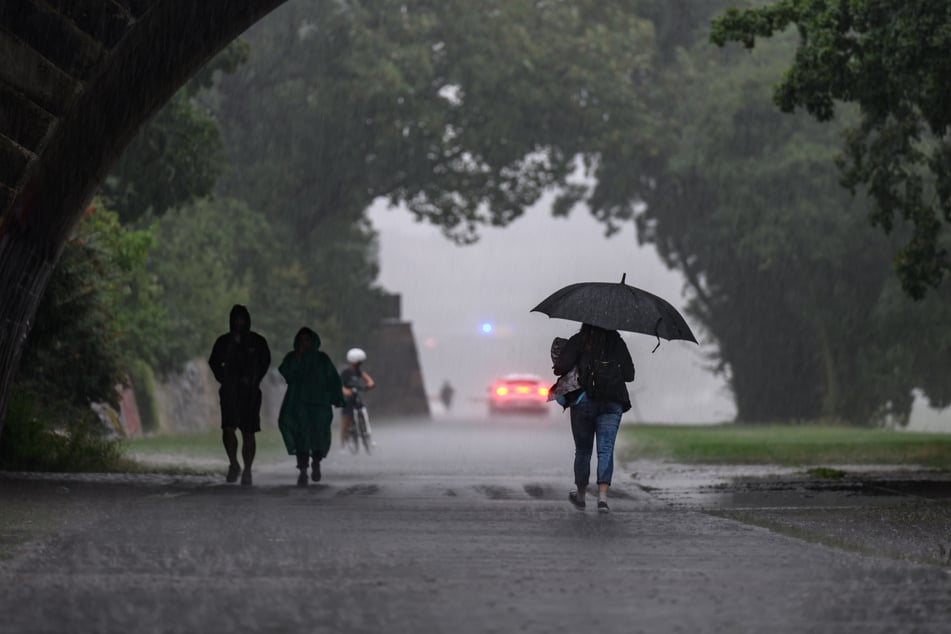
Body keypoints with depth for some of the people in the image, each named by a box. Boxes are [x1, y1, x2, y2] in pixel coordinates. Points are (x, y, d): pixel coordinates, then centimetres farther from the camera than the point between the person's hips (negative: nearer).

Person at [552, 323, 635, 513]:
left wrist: (557, 366, 10)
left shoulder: (578, 341, -1)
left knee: (583, 450, 13)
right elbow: (629, 375, 7)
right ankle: (603, 496, -20)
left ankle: (580, 495, 26)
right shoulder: (617, 342, 6)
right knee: (606, 449, -3)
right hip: (612, 403, 1)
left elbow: (561, 367, -13)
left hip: (583, 401, -1)